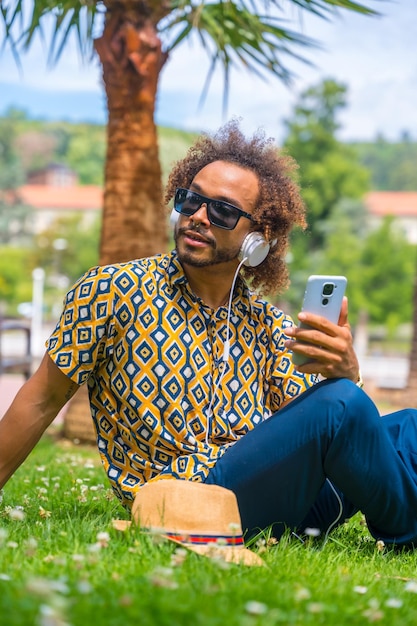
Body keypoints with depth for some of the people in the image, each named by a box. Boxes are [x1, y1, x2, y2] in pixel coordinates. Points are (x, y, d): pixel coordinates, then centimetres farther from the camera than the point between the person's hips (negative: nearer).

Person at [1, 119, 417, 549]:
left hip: (281, 505, 6)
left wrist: (344, 373, -17)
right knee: (341, 405, -23)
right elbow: (41, 401, 6)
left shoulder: (268, 328, 12)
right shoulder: (112, 290, 0)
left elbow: (312, 430, 4)